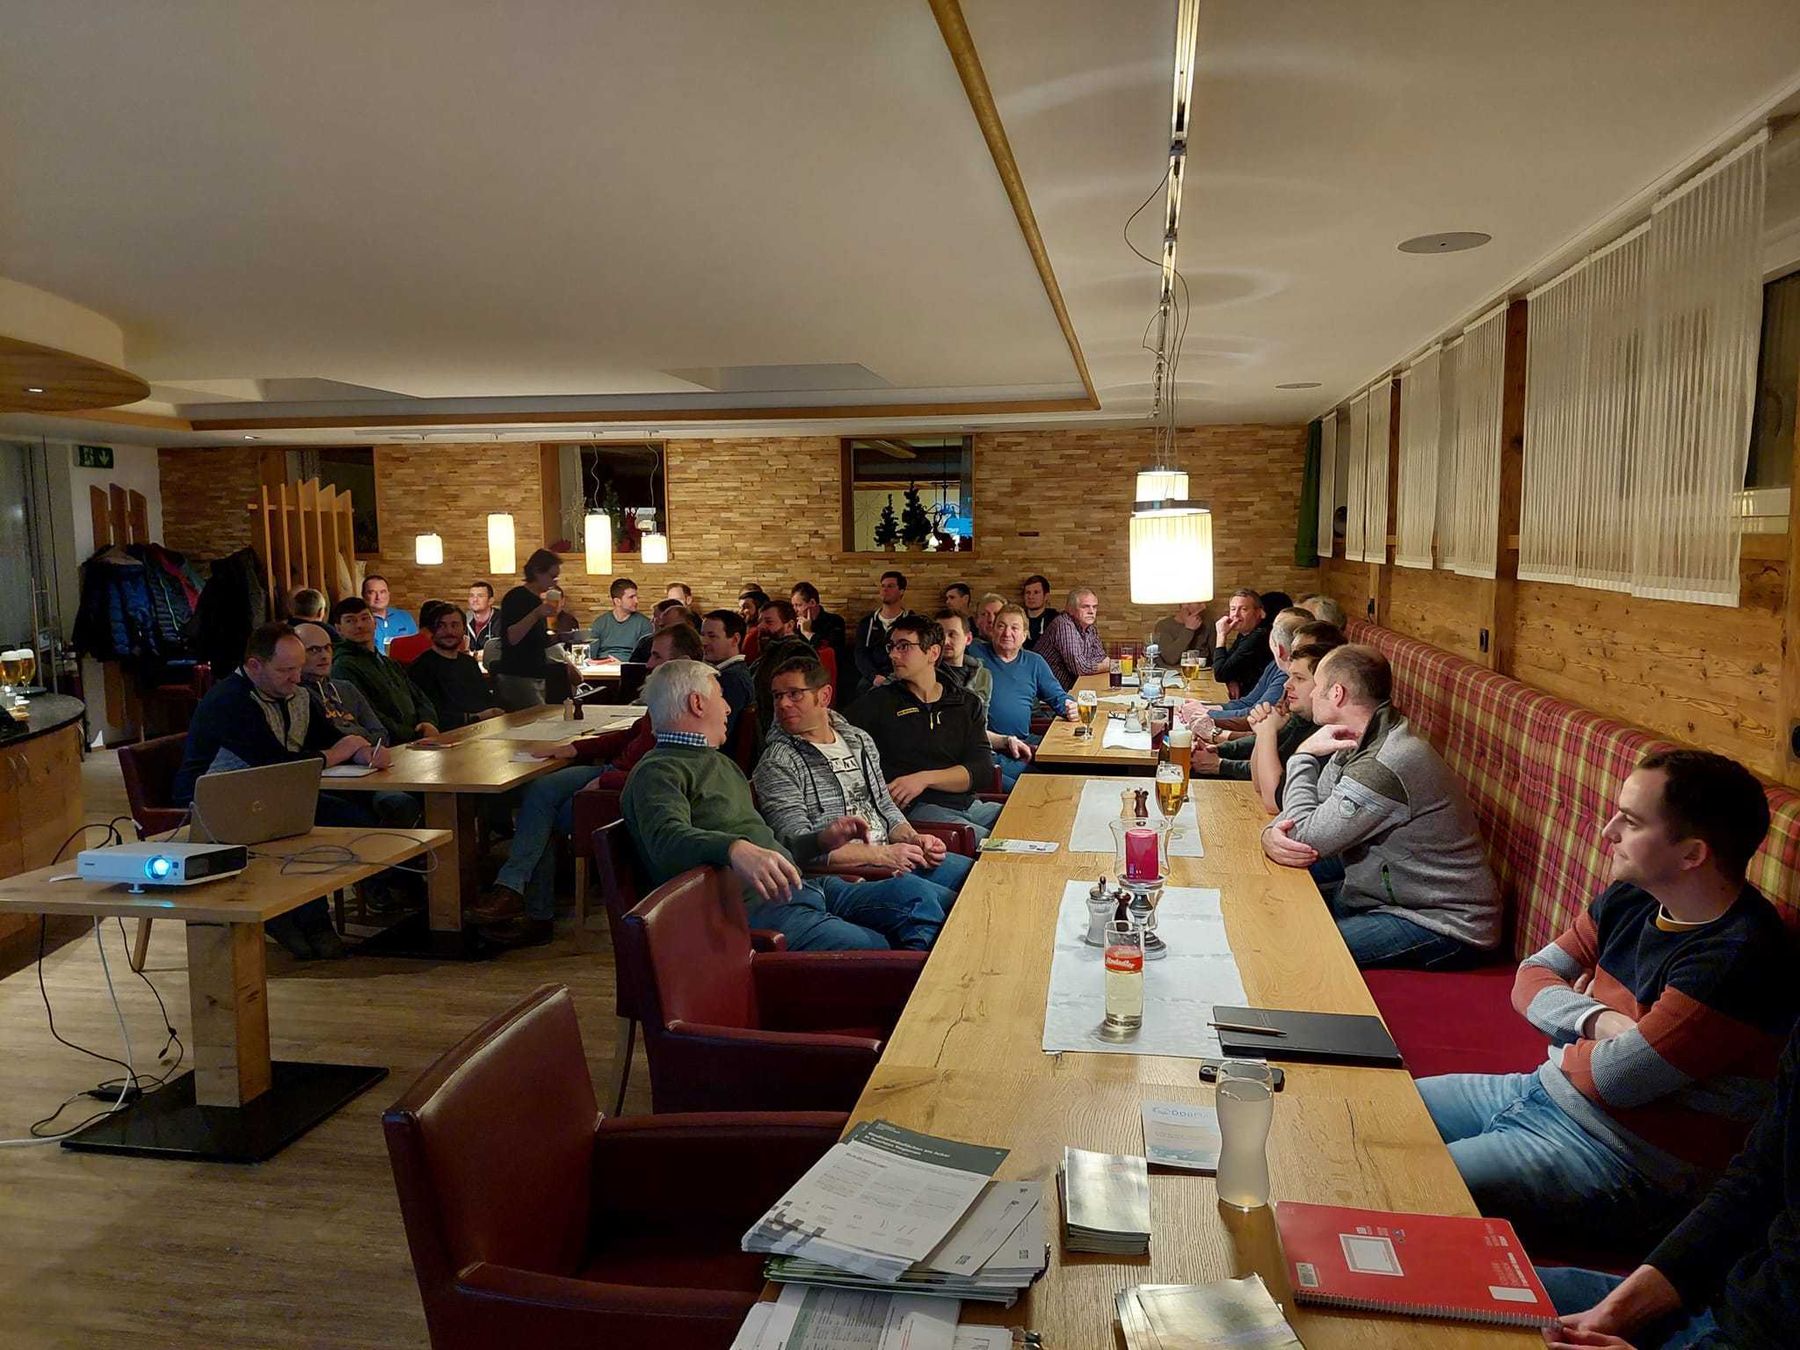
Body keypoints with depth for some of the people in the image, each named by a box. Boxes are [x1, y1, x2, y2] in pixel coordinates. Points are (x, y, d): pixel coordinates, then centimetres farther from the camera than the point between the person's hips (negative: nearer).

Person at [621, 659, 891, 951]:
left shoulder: (720, 762, 27)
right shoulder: (656, 772, -5)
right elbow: (668, 839, -26)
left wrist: (822, 840, 26)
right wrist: (735, 849, -43)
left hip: (804, 886, 9)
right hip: (751, 905, -9)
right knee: (871, 949, -23)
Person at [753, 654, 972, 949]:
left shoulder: (859, 740, 17)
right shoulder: (777, 763, -6)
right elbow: (798, 848, -15)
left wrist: (914, 839, 2)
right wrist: (880, 855, -17)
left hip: (890, 859, 8)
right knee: (922, 896, -33)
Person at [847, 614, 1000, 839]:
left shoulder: (968, 704, 14)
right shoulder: (879, 702, 9)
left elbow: (983, 770, 3)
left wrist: (925, 778, -11)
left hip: (969, 804, 5)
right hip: (916, 809, -4)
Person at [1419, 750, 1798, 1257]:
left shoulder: (1734, 961, -26)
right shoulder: (1632, 899, 1)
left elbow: (1612, 1079, -25)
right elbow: (1532, 977, 6)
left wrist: (1570, 1025, -3)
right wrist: (1600, 1021, -14)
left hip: (1624, 1159, -9)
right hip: (1543, 1091, 9)